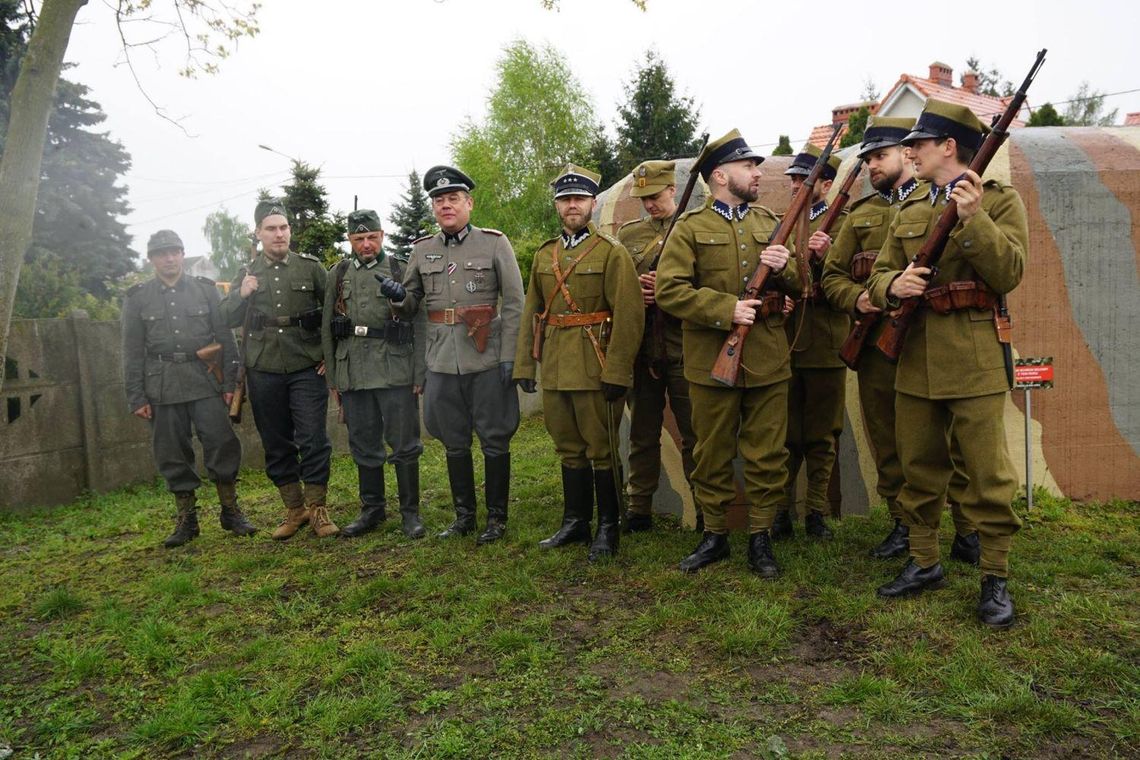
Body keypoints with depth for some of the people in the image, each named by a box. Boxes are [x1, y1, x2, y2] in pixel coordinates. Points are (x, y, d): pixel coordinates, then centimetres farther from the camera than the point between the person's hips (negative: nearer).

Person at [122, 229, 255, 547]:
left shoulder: (205, 289, 7)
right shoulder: (137, 298, 7)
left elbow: (225, 338, 5)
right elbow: (133, 352, 6)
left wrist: (230, 382, -2)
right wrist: (136, 398, 0)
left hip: (205, 380, -1)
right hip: (162, 386, 1)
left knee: (222, 444, -4)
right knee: (172, 453, 5)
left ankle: (231, 512, 10)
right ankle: (186, 519, 16)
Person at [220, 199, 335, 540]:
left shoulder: (311, 267, 2)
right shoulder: (247, 274, 9)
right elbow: (226, 320, 9)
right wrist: (241, 295, -9)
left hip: (307, 368, -2)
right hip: (264, 371, 3)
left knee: (313, 439, -4)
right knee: (276, 443, 8)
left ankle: (317, 508, 10)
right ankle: (294, 509, 21)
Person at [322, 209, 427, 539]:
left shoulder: (402, 271, 2)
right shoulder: (338, 274, 11)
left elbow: (420, 326, 0)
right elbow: (326, 328, 13)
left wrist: (419, 375, -5)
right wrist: (332, 377, 8)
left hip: (396, 373, -3)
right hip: (353, 375, 3)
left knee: (404, 445, 1)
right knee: (364, 446, 11)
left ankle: (411, 512, 13)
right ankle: (372, 509, 24)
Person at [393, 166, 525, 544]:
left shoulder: (495, 242, 0)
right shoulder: (422, 250, 9)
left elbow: (513, 304, -3)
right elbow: (411, 306, 16)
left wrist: (509, 357, -10)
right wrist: (399, 296, -8)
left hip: (487, 360, -3)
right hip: (442, 363, 4)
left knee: (494, 441, 4)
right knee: (454, 443, 12)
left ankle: (497, 517, 18)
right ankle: (464, 515, 26)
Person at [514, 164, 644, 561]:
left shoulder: (612, 252, -5)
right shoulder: (543, 256, 14)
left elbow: (628, 315, -12)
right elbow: (532, 314, 16)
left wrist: (617, 372, -18)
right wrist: (524, 364, 10)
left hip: (596, 370, -6)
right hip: (555, 371, 6)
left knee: (602, 449, 2)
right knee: (569, 448, 14)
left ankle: (608, 528, 15)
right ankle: (575, 522, 27)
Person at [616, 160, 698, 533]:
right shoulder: (628, 234, 13)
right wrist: (633, 289, -7)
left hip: (684, 350, -3)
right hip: (640, 350, 3)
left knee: (694, 435, 4)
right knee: (642, 434, 11)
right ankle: (638, 509, 22)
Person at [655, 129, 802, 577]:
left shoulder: (771, 224, 14)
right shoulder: (690, 229, 0)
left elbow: (801, 286, 15)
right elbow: (668, 290, -11)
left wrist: (785, 267, -8)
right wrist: (726, 309, -19)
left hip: (768, 361, 3)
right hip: (711, 362, -3)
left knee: (767, 455, 7)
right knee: (712, 456, 9)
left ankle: (760, 538, 21)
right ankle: (714, 536, 24)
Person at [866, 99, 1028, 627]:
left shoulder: (1000, 200, 0)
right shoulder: (908, 213, 14)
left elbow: (1008, 274, -11)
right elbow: (878, 277, 10)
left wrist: (973, 219, -22)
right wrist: (893, 286, -13)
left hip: (974, 360, -5)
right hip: (915, 359, 5)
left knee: (988, 473, 0)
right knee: (918, 469, 12)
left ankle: (995, 578, 14)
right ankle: (923, 562, 26)